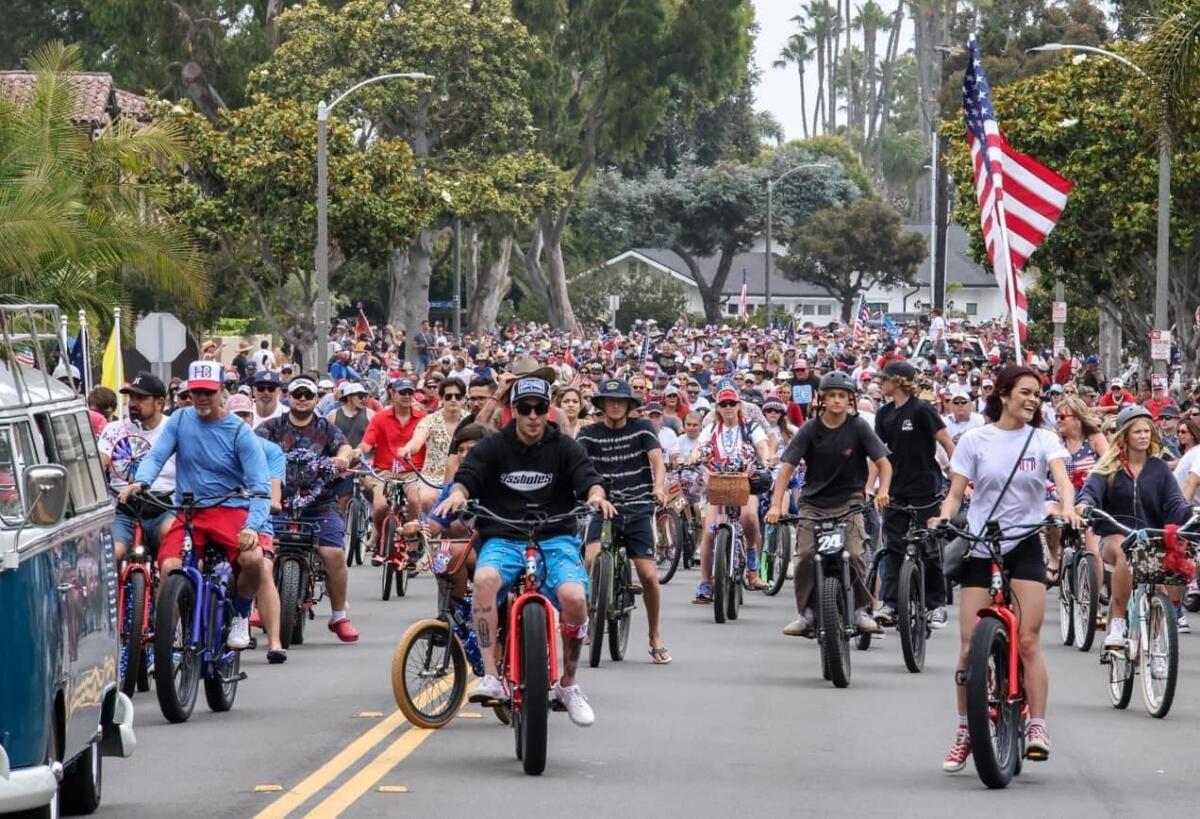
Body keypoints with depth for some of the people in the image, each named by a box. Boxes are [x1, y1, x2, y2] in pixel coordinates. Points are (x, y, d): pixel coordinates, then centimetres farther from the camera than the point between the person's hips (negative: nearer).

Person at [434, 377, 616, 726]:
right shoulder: (493, 447, 8)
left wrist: (596, 495, -28)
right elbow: (467, 476, -3)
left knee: (574, 597, -28)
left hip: (554, 539, 0)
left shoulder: (564, 448, 8)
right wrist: (458, 494, -27)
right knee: (484, 579, -35)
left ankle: (568, 685, -3)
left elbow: (587, 477, -3)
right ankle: (491, 677, -32)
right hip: (503, 539, 0)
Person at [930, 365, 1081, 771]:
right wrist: (943, 518, -20)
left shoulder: (1043, 439, 3)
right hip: (979, 549, 0)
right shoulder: (975, 440, 2)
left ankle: (1037, 726, -5)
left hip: (1025, 547, 0)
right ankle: (965, 731, 10)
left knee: (1027, 641, -9)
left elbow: (1062, 478, -14)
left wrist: (1068, 510, -34)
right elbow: (955, 493, 1)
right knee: (970, 646, -2)